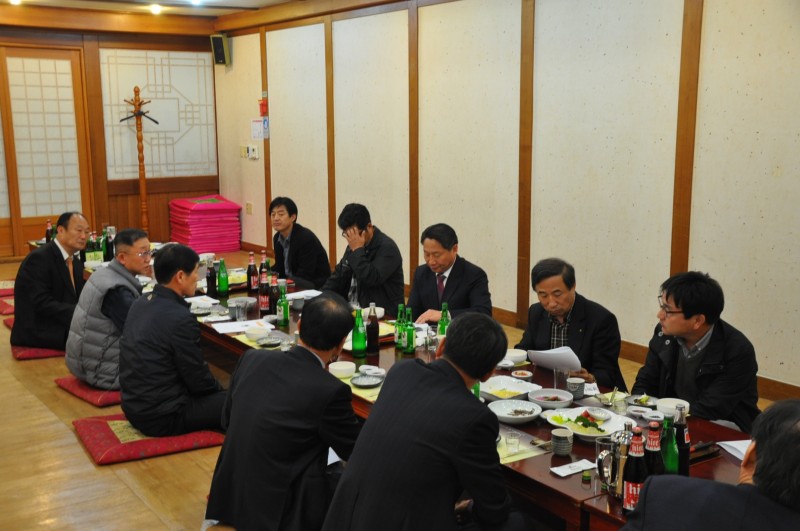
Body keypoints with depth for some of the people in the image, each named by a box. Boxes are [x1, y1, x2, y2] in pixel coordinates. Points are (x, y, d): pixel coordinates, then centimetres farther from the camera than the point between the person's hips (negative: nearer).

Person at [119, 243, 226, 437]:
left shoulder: (140, 303, 3)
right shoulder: (181, 318, -24)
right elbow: (198, 381, -16)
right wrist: (220, 389, 6)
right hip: (161, 419, -9)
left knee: (216, 392, 24)